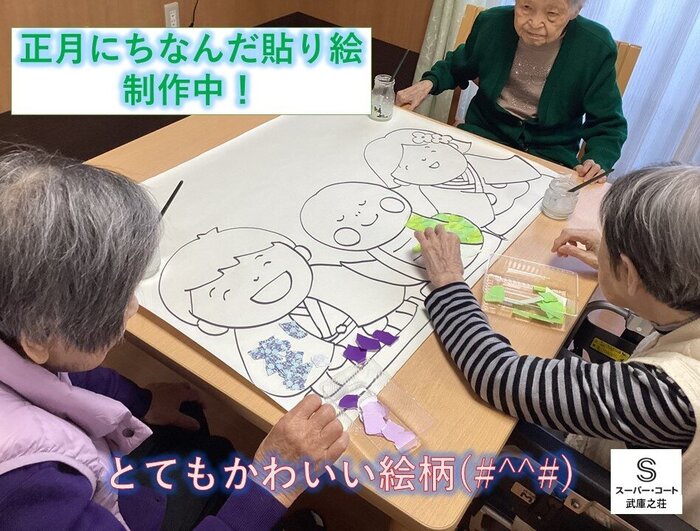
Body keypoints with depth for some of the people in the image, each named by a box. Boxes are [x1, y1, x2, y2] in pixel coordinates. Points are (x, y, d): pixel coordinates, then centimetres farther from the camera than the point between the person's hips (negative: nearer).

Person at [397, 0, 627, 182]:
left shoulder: (597, 47, -11)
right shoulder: (492, 23, -4)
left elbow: (608, 125, -3)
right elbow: (457, 66, 18)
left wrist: (597, 162, -23)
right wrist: (429, 83, -2)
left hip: (549, 157, -2)